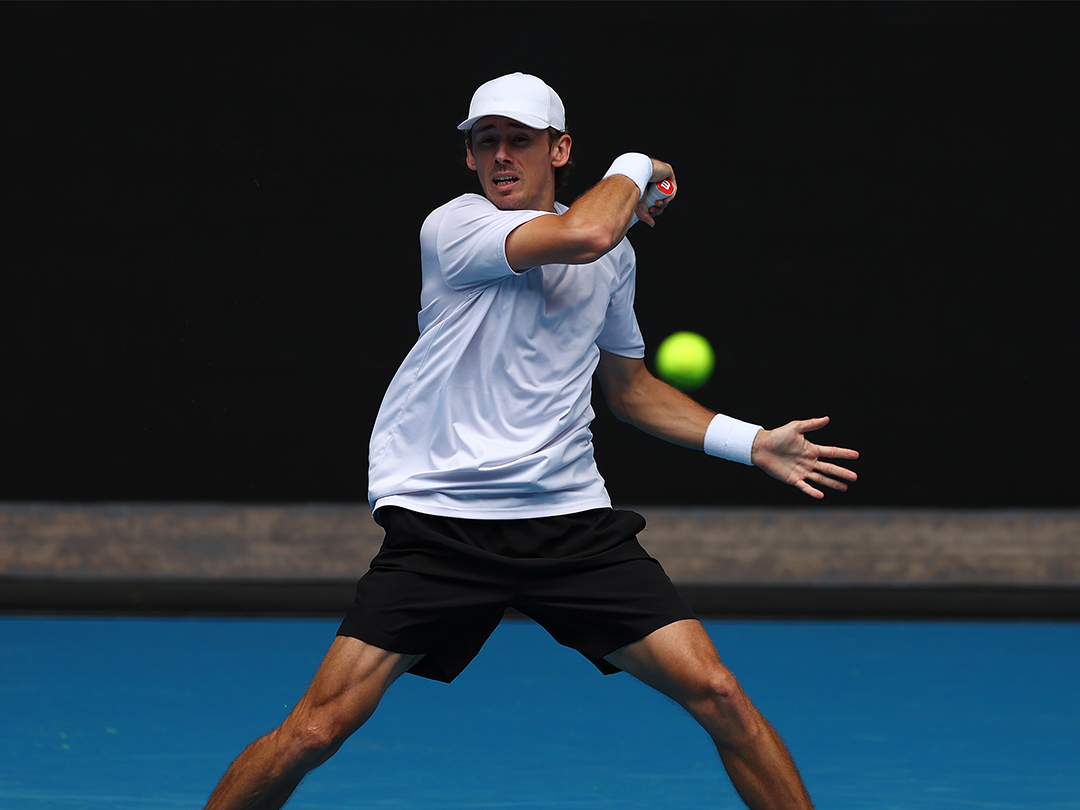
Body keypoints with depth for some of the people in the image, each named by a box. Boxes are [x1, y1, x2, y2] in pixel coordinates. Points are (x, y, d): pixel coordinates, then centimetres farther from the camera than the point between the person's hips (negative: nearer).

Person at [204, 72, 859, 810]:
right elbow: (584, 234, -26)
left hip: (573, 520, 4)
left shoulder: (614, 254, 11)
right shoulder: (455, 228, -8)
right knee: (320, 728, -11)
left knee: (718, 695, -9)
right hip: (441, 521, -4)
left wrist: (751, 443, 15)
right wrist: (633, 168, -5)